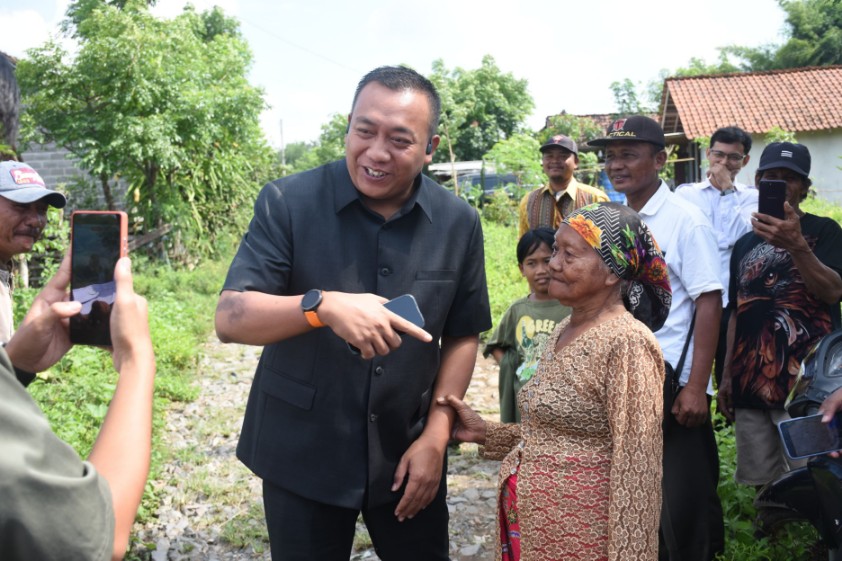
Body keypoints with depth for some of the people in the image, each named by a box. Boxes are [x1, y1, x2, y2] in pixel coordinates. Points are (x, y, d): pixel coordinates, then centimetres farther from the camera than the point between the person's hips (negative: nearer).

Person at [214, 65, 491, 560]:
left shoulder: (459, 223, -4)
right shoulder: (288, 203, -13)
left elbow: (463, 336, 2)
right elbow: (230, 318, -18)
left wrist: (436, 436, -5)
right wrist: (322, 305, -35)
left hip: (407, 452, 2)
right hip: (301, 455, -2)